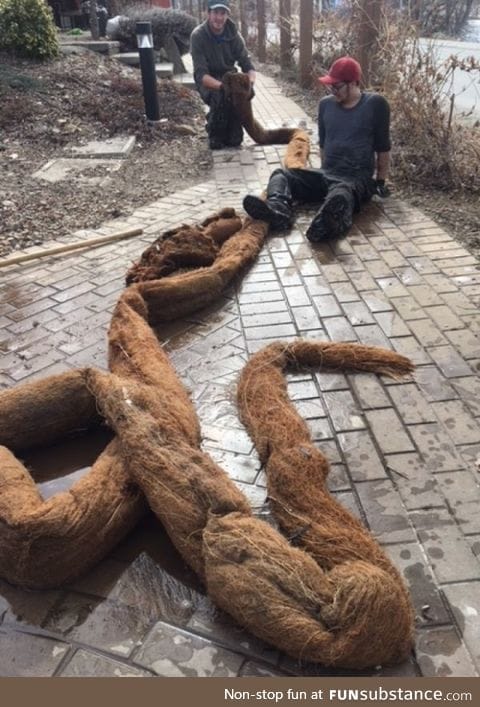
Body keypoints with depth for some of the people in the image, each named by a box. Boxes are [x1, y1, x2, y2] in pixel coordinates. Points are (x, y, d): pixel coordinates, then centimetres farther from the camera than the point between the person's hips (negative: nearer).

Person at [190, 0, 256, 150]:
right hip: (207, 81, -3)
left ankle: (233, 135, -8)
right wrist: (222, 86, -45)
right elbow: (201, 74, -27)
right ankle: (215, 136, -10)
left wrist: (250, 83, -33)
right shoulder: (198, 35, -20)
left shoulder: (234, 35, -9)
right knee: (220, 96, -35)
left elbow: (247, 65, -9)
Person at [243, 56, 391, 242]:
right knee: (280, 175, -18)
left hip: (359, 179, -5)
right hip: (326, 174, 5)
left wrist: (380, 182, 7)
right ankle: (278, 210, -51)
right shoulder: (326, 104, 13)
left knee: (341, 191, -42)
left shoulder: (375, 104, 0)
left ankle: (333, 220, -76)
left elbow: (382, 147, 4)